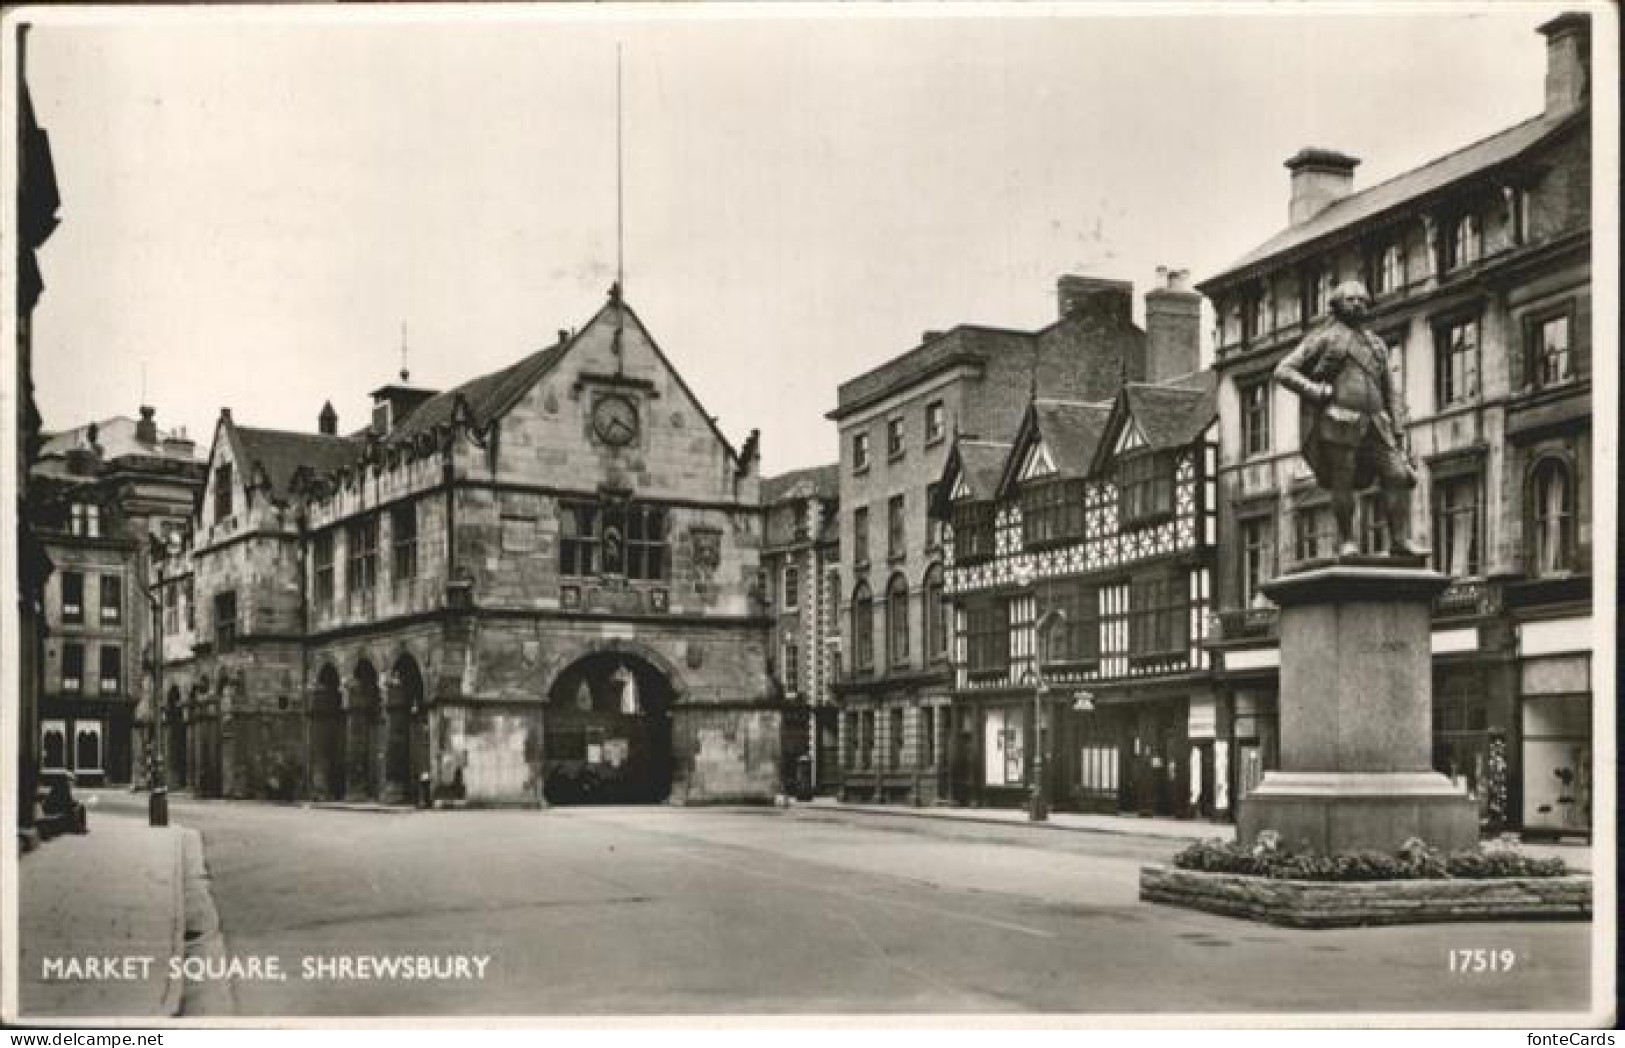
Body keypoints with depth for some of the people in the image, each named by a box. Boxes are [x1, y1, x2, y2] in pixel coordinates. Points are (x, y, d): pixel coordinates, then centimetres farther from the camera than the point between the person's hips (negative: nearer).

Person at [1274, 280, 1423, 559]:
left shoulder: (1376, 344, 23)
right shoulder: (1324, 338, 8)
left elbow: (1392, 392, 22)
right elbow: (1284, 371, 2)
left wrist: (1398, 431, 10)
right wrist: (1317, 392, -12)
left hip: (1373, 422, 4)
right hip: (1338, 422, -4)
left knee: (1398, 475, -8)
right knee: (1343, 483, -4)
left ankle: (1400, 541, -6)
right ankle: (1347, 541, 8)